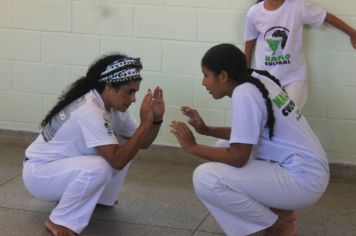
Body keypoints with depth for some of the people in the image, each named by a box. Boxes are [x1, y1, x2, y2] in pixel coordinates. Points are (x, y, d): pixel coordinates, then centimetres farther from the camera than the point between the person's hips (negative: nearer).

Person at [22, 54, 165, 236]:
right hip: (39, 173, -9)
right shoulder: (89, 111, -31)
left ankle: (100, 198, 15)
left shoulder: (114, 105, -4)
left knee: (125, 147, 0)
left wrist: (156, 119, -16)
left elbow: (142, 143, 2)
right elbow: (117, 161, -34)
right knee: (98, 167, -35)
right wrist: (145, 122, -34)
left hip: (68, 166, 9)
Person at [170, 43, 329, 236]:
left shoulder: (244, 93, -18)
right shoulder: (257, 82, 8)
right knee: (224, 149, 21)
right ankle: (281, 210, 18)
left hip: (303, 179, -10)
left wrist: (192, 147, -7)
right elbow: (246, 135, 20)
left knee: (205, 178, -18)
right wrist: (206, 130, 12)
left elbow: (238, 158, -19)